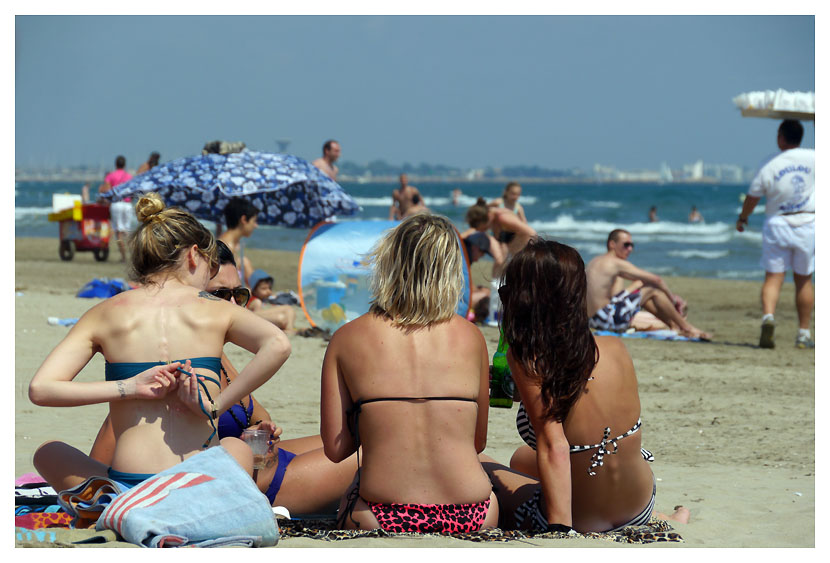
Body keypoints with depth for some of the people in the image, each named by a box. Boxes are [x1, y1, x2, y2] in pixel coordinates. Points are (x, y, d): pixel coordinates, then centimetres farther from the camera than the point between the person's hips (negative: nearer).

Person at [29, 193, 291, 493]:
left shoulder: (104, 314, 7)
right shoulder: (215, 309, 6)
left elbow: (39, 389, -3)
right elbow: (277, 345, -13)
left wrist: (128, 388, -4)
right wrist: (215, 406, -8)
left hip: (129, 485, -1)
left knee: (47, 454, 30)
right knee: (237, 447, 39)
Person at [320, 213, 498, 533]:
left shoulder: (346, 339, 2)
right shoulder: (470, 337, 5)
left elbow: (335, 449, 2)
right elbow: (478, 442, 12)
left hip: (381, 521, -1)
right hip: (472, 518, 2)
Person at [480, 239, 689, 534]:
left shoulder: (526, 360, -24)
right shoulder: (616, 349, -8)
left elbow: (554, 446, -30)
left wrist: (558, 529, -31)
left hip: (580, 525, -6)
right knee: (521, 458, 34)